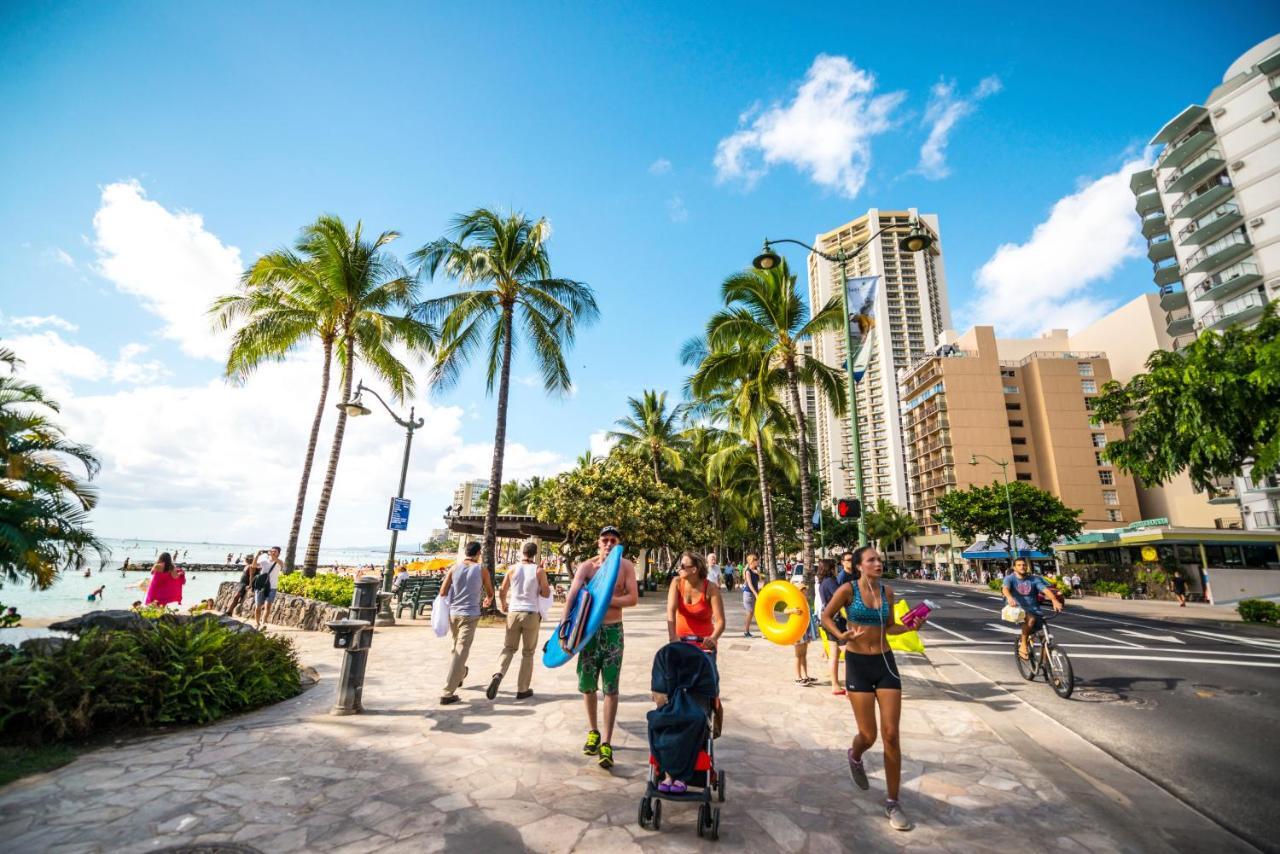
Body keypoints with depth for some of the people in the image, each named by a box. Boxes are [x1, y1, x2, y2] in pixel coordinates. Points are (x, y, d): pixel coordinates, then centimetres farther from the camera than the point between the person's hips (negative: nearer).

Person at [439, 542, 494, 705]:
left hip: (452, 613, 4)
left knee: (457, 647, 25)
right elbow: (490, 593, 10)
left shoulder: (454, 568, 2)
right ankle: (448, 693, -5)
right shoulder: (481, 570, -2)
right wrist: (488, 600, 32)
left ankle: (459, 675, 42)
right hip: (469, 615, -4)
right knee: (461, 652, -3)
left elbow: (442, 592, -1)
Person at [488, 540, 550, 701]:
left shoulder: (512, 569, 1)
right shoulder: (539, 571, -6)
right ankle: (522, 689, 14)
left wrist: (503, 605, 25)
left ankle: (499, 674, -8)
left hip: (513, 613, 2)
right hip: (531, 614, -2)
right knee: (528, 653, 10)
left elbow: (502, 591, 7)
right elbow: (546, 594, -3)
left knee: (509, 648, 17)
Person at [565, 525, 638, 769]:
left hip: (613, 630, -1)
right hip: (589, 629, 1)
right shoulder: (586, 566, -9)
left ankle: (606, 742, 9)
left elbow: (633, 598, -13)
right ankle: (593, 731, 34)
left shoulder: (626, 566, -6)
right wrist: (564, 626, -32)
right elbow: (571, 596, -19)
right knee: (587, 684, 12)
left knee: (610, 687, 0)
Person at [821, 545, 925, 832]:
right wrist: (841, 635, -21)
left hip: (885, 662, 3)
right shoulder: (848, 589, -12)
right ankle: (854, 756, 40)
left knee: (891, 735, 2)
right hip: (858, 663, -3)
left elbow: (890, 627, 12)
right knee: (869, 735, 3)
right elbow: (826, 616, -4)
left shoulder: (887, 591, 0)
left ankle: (892, 802, 19)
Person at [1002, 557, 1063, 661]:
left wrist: (1054, 600, -29)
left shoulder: (1034, 579, 7)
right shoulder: (1010, 578, -2)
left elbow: (1046, 589, -9)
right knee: (1030, 619, -35)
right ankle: (1023, 645, -18)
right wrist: (1010, 597, -45)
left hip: (1034, 609, 4)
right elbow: (1005, 588, -23)